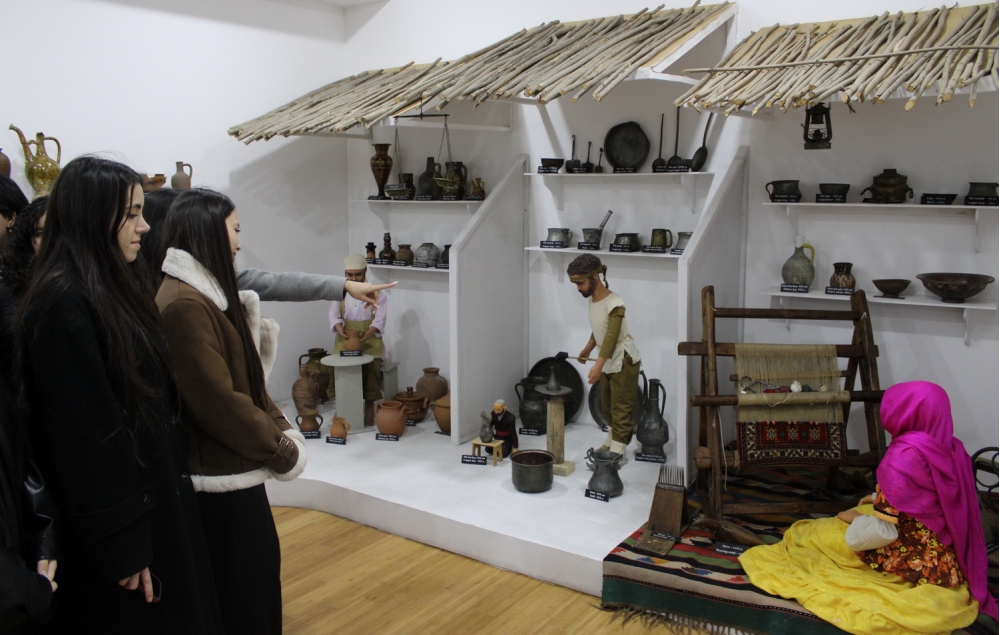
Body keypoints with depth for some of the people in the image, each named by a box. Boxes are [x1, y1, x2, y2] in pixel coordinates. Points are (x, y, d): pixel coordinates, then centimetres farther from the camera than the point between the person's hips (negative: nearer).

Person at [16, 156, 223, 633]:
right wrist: (119, 543, -20)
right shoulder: (65, 303, -21)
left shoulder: (111, 289, 8)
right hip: (117, 521, -9)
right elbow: (83, 432, -23)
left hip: (148, 498, 9)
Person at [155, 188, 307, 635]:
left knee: (256, 578, 21)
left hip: (231, 469, 10)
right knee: (241, 598, 5)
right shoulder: (185, 304, -22)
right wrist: (281, 449, -12)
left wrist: (280, 428, 0)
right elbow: (219, 401, -23)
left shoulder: (205, 294, 11)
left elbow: (245, 378, 13)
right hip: (221, 478, -10)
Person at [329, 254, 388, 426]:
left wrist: (368, 334, -27)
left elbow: (379, 319, -7)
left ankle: (369, 407, -2)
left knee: (371, 367, -18)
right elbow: (334, 316, -2)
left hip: (370, 341, -1)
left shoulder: (377, 293, 2)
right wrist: (341, 331, -23)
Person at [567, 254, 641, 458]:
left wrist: (598, 365, -41)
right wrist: (588, 349, 28)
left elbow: (612, 336, -33)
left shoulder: (615, 304, -26)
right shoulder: (592, 299, 1)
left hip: (623, 361, -9)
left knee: (621, 408, -2)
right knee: (607, 405, 20)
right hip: (607, 362, 9)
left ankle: (617, 452, 4)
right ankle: (611, 442, 35)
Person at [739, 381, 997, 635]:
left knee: (817, 534, 8)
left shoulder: (905, 454, -25)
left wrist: (854, 517, -5)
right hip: (949, 563, 8)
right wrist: (879, 500, 15)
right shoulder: (951, 447, -1)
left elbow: (884, 530, -24)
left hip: (913, 565, -7)